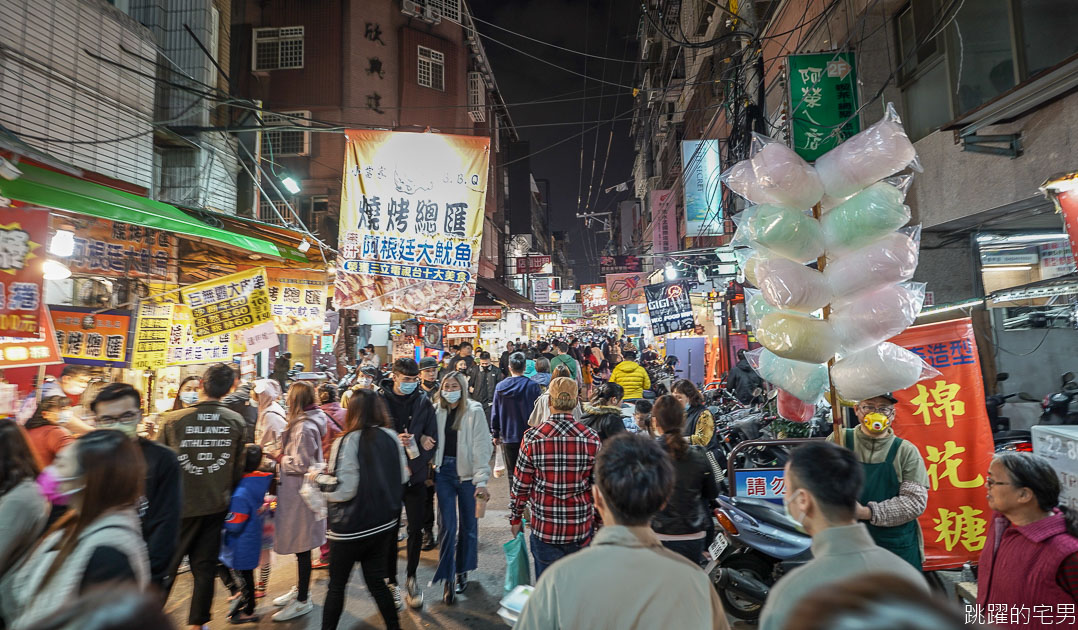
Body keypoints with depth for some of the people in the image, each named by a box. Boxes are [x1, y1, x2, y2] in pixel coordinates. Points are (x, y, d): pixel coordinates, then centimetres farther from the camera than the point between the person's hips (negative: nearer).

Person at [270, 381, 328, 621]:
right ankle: (301, 589, 36)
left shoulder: (303, 428, -22)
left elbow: (300, 465, -23)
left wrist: (280, 459, -10)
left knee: (301, 546, 3)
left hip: (300, 493, -10)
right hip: (299, 491, 10)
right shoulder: (312, 422, 7)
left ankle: (303, 601, 16)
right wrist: (284, 455, 5)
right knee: (300, 545, 21)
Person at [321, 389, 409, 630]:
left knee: (336, 584, 15)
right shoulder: (391, 437, -3)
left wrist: (319, 478, -2)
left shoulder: (348, 442, -18)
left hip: (351, 526, -5)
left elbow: (342, 489, -18)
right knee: (376, 581, 20)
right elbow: (403, 477, 5)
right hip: (384, 523, 5)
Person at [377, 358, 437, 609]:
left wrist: (412, 466, -14)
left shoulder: (423, 402, -2)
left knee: (416, 529, 6)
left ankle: (411, 576, 28)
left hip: (416, 476, 1)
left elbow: (432, 439, -1)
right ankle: (392, 581, 29)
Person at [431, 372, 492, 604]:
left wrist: (481, 480, -17)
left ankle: (462, 571, 31)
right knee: (447, 525, 1)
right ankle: (447, 578, 14)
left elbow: (482, 447, -12)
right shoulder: (439, 411, 3)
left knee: (468, 524, 11)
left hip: (467, 472, -2)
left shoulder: (474, 411, -9)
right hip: (444, 471, 2)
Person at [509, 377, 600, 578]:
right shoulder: (592, 439, -9)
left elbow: (520, 485, -5)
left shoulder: (532, 438, -11)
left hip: (544, 526, -1)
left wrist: (515, 518, 10)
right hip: (580, 527, 1)